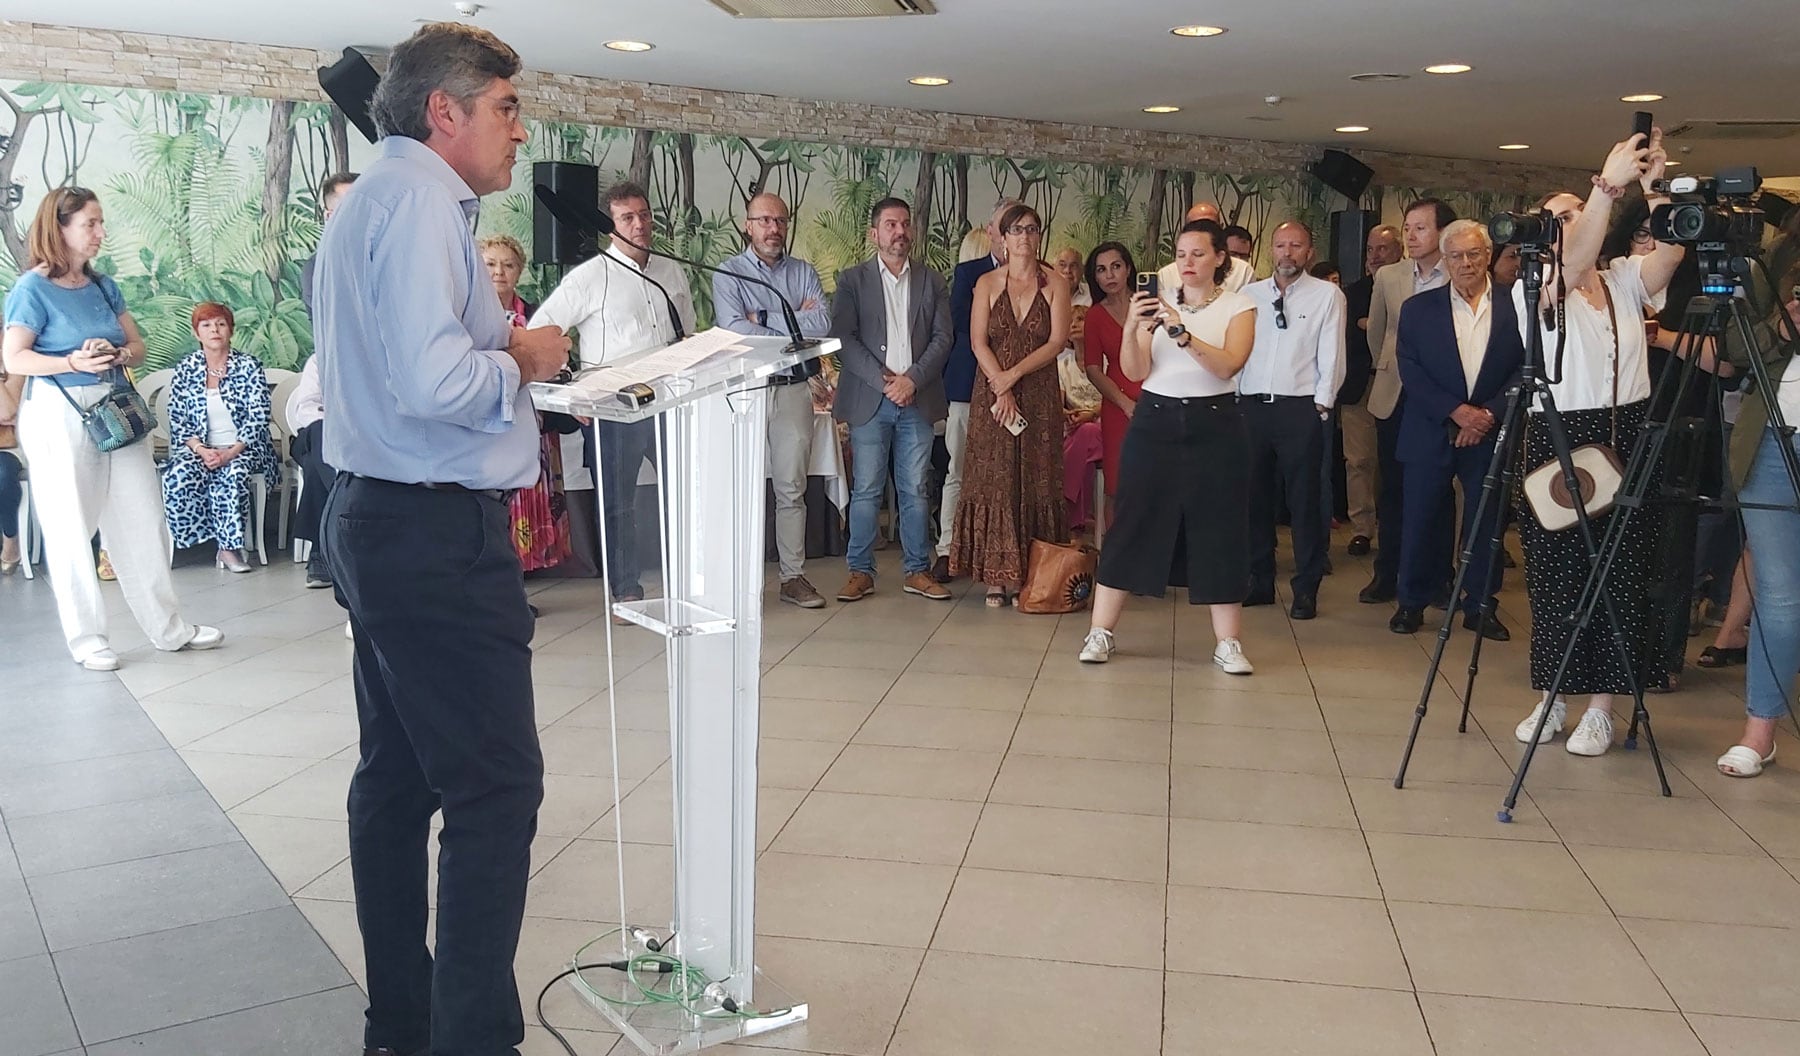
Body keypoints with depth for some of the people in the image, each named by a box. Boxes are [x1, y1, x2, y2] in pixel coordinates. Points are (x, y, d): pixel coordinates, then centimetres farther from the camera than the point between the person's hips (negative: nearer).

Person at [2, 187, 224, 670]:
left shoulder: (103, 285, 10)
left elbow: (137, 346, 12)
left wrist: (118, 355, -10)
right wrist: (74, 362, -23)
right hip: (59, 414, -6)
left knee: (143, 519, 7)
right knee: (70, 528, 2)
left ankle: (167, 627, 16)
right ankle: (86, 638, 12)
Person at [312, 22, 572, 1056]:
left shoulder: (370, 197, 19)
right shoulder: (421, 197, -13)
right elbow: (430, 383, -25)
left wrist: (492, 342, 12)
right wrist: (523, 361, -9)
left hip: (376, 517, 11)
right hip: (438, 532, -11)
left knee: (398, 774, 15)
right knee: (497, 788, -6)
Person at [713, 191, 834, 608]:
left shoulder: (804, 272, 12)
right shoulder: (729, 272, 3)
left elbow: (823, 323, -6)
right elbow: (733, 330, -13)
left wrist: (763, 318, -9)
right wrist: (796, 325, -6)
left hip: (794, 390, 3)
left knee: (792, 488, 6)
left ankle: (793, 576, 12)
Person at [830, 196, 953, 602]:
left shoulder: (931, 281, 13)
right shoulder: (852, 280, 6)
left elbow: (942, 337, 5)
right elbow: (843, 338, -4)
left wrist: (913, 379, -10)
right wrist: (883, 380, -13)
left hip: (917, 400, 2)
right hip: (869, 400, -2)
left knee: (914, 490, 6)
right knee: (866, 490, 1)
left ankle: (917, 570, 13)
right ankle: (861, 571, 8)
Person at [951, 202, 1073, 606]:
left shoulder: (1054, 285, 5)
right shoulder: (987, 283, 6)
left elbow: (1057, 341, -4)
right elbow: (978, 342, -1)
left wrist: (1014, 374, -13)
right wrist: (1001, 390, -12)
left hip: (1040, 396, 0)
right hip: (992, 390, 0)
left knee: (1034, 483, 0)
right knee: (994, 481, -2)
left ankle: (1027, 576, 5)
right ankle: (997, 576, 2)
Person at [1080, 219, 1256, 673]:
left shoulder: (1238, 306, 2)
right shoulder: (1158, 302, 6)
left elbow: (1228, 365, -16)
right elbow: (1135, 372, -4)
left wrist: (1183, 333, -28)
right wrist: (1133, 330, -22)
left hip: (1214, 425, -1)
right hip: (1155, 421, 1)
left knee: (1218, 528, 0)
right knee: (1134, 522, 1)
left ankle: (1228, 643, 9)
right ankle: (1100, 632, 6)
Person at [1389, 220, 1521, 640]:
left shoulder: (1514, 307, 2)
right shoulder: (1418, 309, 2)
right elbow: (1410, 371, -4)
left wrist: (1490, 413, -12)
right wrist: (1455, 410, -14)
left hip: (1490, 433, 0)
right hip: (1430, 433, 0)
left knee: (1485, 523, 7)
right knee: (1419, 520, 5)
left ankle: (1480, 606, 19)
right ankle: (1411, 602, 19)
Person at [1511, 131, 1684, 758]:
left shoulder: (1626, 280, 9)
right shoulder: (1534, 288, -1)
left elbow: (1670, 253, -10)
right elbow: (1575, 264, -21)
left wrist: (1653, 187, -20)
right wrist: (1609, 183, -28)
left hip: (1628, 441, 3)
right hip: (1557, 442, -2)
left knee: (1621, 575, 2)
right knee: (1555, 574, 3)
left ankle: (1600, 708, 10)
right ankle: (1551, 698, 15)